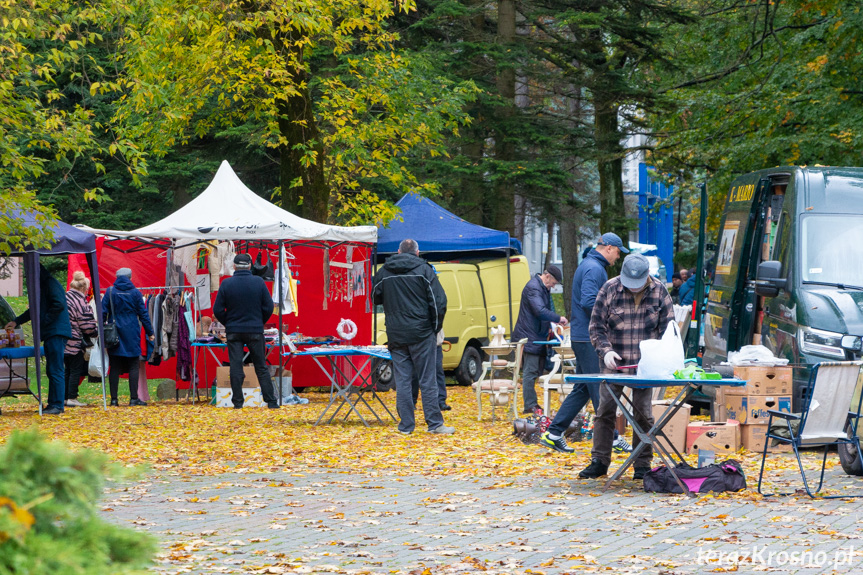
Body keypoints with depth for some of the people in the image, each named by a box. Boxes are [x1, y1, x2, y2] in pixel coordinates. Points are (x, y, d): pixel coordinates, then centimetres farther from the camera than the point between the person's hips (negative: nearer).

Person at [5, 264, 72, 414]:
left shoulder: (51, 284, -9)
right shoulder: (43, 286, 22)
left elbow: (59, 305, -22)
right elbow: (36, 310, 34)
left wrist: (44, 322, -17)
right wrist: (16, 321, 33)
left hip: (56, 333, -10)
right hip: (50, 334, 10)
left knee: (56, 371, -11)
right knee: (52, 371, 10)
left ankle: (57, 405, -13)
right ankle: (53, 404, 13)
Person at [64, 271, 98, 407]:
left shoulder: (65, 298, 8)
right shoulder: (80, 301, -16)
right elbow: (88, 326, -12)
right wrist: (97, 331, 7)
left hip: (64, 341, 8)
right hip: (74, 342, -8)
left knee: (68, 369, 16)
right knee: (76, 370, 0)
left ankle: (65, 397, 17)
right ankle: (72, 398, 0)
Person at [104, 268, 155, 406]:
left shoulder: (110, 292, 1)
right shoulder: (135, 292, 0)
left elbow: (103, 312, -2)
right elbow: (143, 314, 3)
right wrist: (150, 332, 10)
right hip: (131, 334, -1)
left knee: (114, 367, 4)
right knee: (133, 366, 2)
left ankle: (114, 399, 2)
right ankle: (134, 398, -2)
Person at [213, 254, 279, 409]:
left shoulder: (226, 284, -6)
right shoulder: (258, 282, -5)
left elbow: (218, 310, -3)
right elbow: (268, 307, -1)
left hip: (234, 331, 0)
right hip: (255, 331, 1)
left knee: (236, 367, 4)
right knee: (261, 367, 7)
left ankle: (238, 402, 2)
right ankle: (271, 401, 5)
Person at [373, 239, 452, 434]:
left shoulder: (384, 273, 6)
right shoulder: (424, 270, -4)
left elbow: (376, 299, 20)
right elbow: (439, 301, -7)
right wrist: (436, 326, 5)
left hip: (396, 335, 2)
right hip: (421, 334, -2)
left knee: (402, 381, 6)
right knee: (427, 380, 1)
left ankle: (406, 425, 6)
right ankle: (434, 423, 2)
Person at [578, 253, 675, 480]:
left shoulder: (659, 291, -2)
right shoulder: (609, 289, -4)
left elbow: (668, 327, 4)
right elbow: (596, 325, 0)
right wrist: (605, 350, -15)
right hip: (614, 362, 0)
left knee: (643, 413, 2)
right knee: (605, 410, 1)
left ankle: (643, 464, 11)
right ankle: (599, 461, 10)